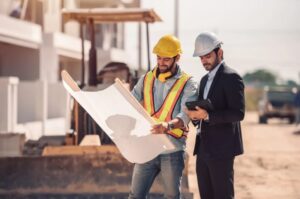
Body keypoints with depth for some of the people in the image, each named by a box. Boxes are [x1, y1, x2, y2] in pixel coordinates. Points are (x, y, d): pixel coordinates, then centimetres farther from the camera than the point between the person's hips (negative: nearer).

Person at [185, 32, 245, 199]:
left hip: (221, 149, -8)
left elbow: (238, 113, -18)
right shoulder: (205, 80, 18)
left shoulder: (231, 77, -10)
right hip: (203, 148, 9)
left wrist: (207, 115, -25)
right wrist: (195, 115, 1)